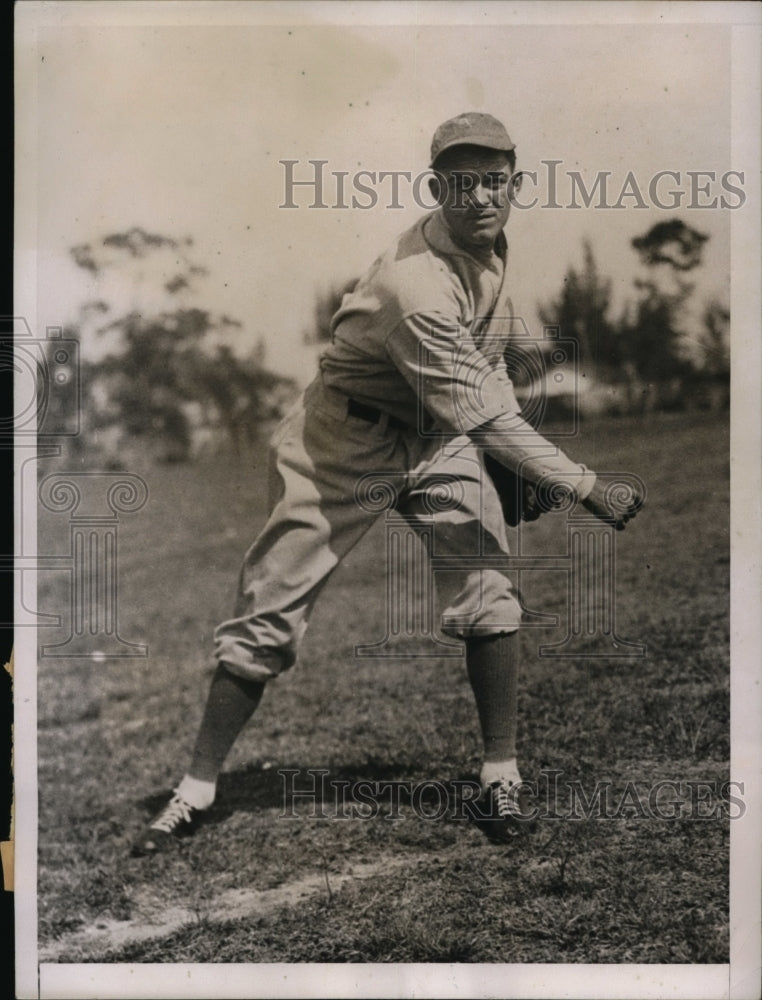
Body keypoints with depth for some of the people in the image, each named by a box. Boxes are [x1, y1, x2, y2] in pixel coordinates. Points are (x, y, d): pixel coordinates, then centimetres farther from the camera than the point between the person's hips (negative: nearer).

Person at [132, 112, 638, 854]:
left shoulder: (489, 242, -5)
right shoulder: (417, 285, -32)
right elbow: (484, 420, -33)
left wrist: (525, 467, 7)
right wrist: (587, 489, -31)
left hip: (436, 435, 7)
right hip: (348, 438, -6)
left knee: (487, 589, -9)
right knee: (271, 608, -3)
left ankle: (501, 776, 3)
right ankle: (195, 790, 10)